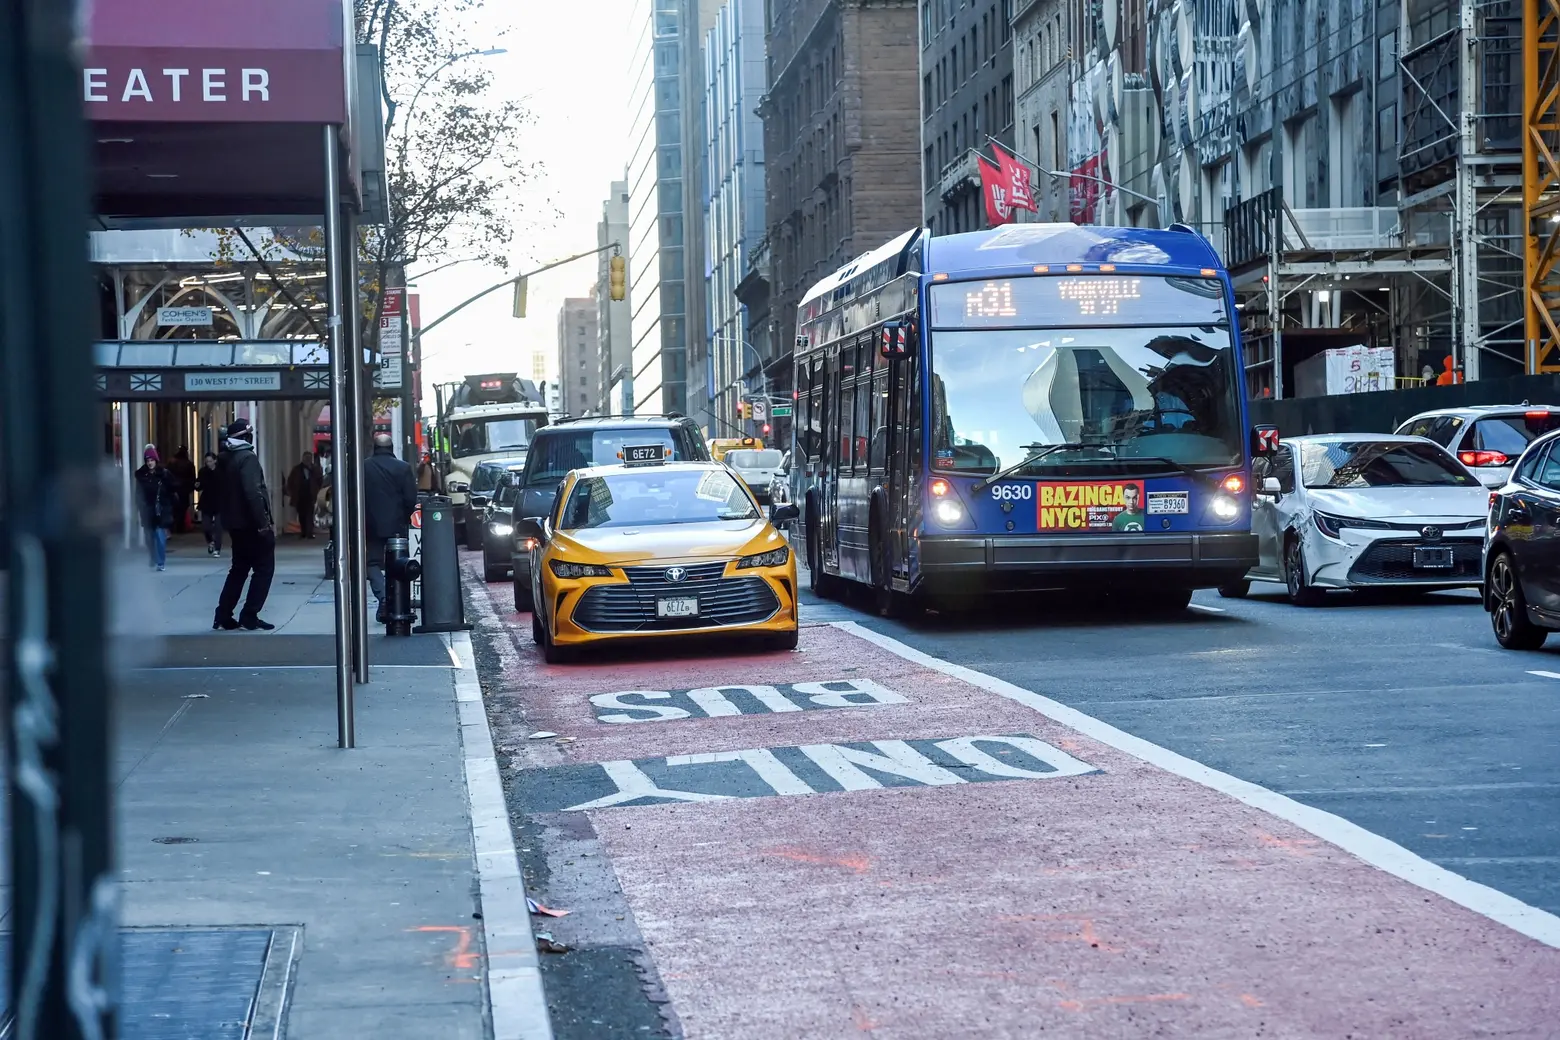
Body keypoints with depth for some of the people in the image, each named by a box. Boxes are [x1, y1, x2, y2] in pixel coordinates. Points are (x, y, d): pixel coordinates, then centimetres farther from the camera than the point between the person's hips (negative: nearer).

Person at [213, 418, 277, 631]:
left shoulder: (224, 459, 11)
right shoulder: (247, 458, -15)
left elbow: (223, 490, 16)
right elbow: (253, 493, -24)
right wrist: (265, 523, -22)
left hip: (235, 522, 8)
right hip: (252, 523, -8)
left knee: (239, 568, 16)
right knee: (264, 568, 0)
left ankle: (223, 615, 13)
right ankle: (250, 616, -4)